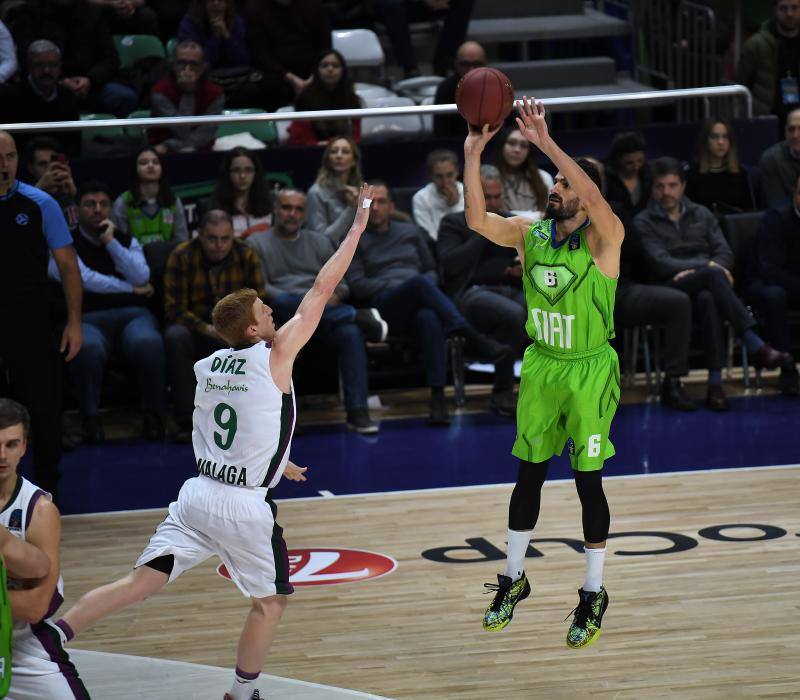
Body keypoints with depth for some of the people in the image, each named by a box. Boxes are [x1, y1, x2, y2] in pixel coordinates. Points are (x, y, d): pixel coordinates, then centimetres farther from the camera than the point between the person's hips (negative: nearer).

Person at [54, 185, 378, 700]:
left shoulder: (207, 367, 10)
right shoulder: (275, 355, -7)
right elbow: (323, 288, -2)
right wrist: (359, 223, 5)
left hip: (199, 493, 5)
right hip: (245, 506, -5)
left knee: (142, 582, 1)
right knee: (271, 600, 15)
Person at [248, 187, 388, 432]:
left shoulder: (319, 242, 25)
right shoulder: (257, 244, 15)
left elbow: (341, 284, 19)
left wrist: (335, 295, -8)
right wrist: (300, 303, -17)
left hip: (327, 314, 2)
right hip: (283, 316, -2)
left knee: (351, 332, -33)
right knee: (282, 301, -39)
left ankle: (357, 412, -36)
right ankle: (358, 316, -36)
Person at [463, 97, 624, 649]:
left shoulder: (604, 237, -13)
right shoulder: (530, 233, 1)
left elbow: (593, 197, -34)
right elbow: (478, 220, -14)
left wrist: (546, 143, -38)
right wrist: (473, 155, -23)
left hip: (589, 372, -5)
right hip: (541, 368, 5)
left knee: (588, 481, 1)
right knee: (529, 474, 12)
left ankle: (594, 594, 13)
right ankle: (514, 579, 26)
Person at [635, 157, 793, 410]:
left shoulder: (702, 214, 23)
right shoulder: (644, 222, 10)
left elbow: (725, 253, 11)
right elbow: (661, 263, -6)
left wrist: (691, 270, -11)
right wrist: (708, 266, -16)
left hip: (706, 284, 3)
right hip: (671, 289, -3)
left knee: (708, 299, -39)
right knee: (713, 276, -38)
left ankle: (715, 384, -48)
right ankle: (755, 346, -47)